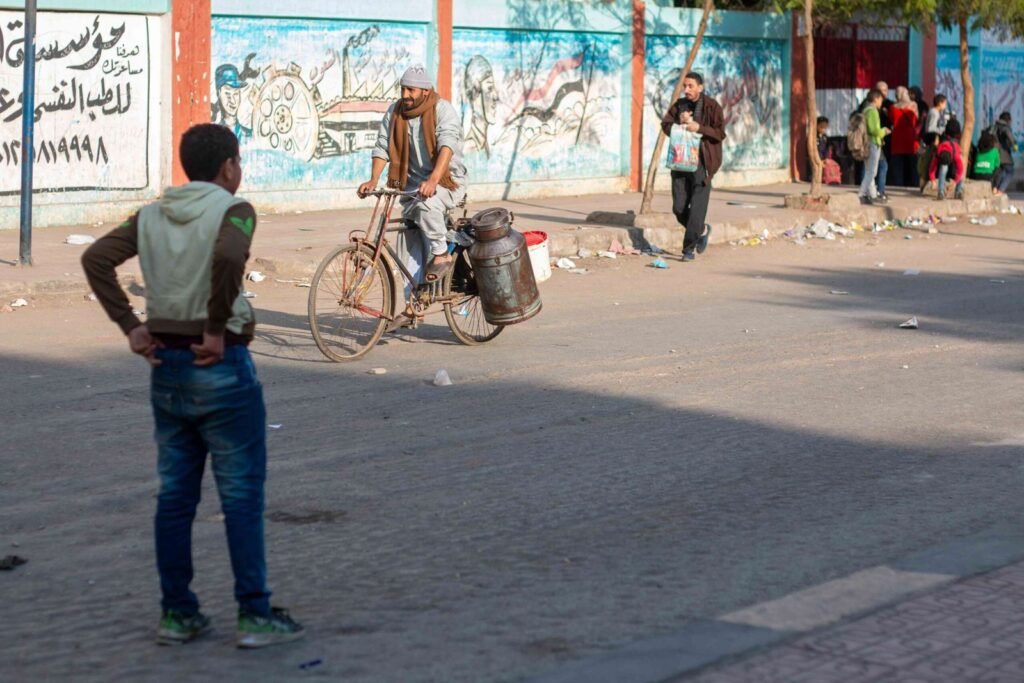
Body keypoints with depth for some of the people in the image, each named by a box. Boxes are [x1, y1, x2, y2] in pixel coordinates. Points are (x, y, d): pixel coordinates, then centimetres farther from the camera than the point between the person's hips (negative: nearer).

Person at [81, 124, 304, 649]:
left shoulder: (151, 216, 8)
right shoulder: (233, 210, -10)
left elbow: (96, 258, 0)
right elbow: (228, 257, -30)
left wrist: (129, 326, 0)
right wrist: (218, 330, -20)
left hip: (167, 365, 6)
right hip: (222, 366, -6)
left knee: (175, 494, 11)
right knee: (242, 495, 0)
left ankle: (177, 614, 14)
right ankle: (255, 614, 2)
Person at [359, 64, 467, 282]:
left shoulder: (443, 109, -14)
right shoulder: (395, 112, 2)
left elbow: (447, 145, -30)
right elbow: (382, 148, -2)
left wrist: (433, 180, -46)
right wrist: (373, 180, -21)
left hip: (447, 180, -6)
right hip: (413, 182, 6)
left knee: (426, 204, -34)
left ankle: (441, 254, -16)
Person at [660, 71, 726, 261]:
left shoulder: (711, 106, -5)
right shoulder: (679, 105, 10)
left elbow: (720, 132, -9)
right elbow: (665, 125, 6)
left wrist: (699, 128, -21)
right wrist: (679, 122, -13)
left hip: (701, 162, -5)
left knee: (697, 208, -8)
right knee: (679, 208, 5)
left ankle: (689, 248, 0)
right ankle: (702, 230, 31)